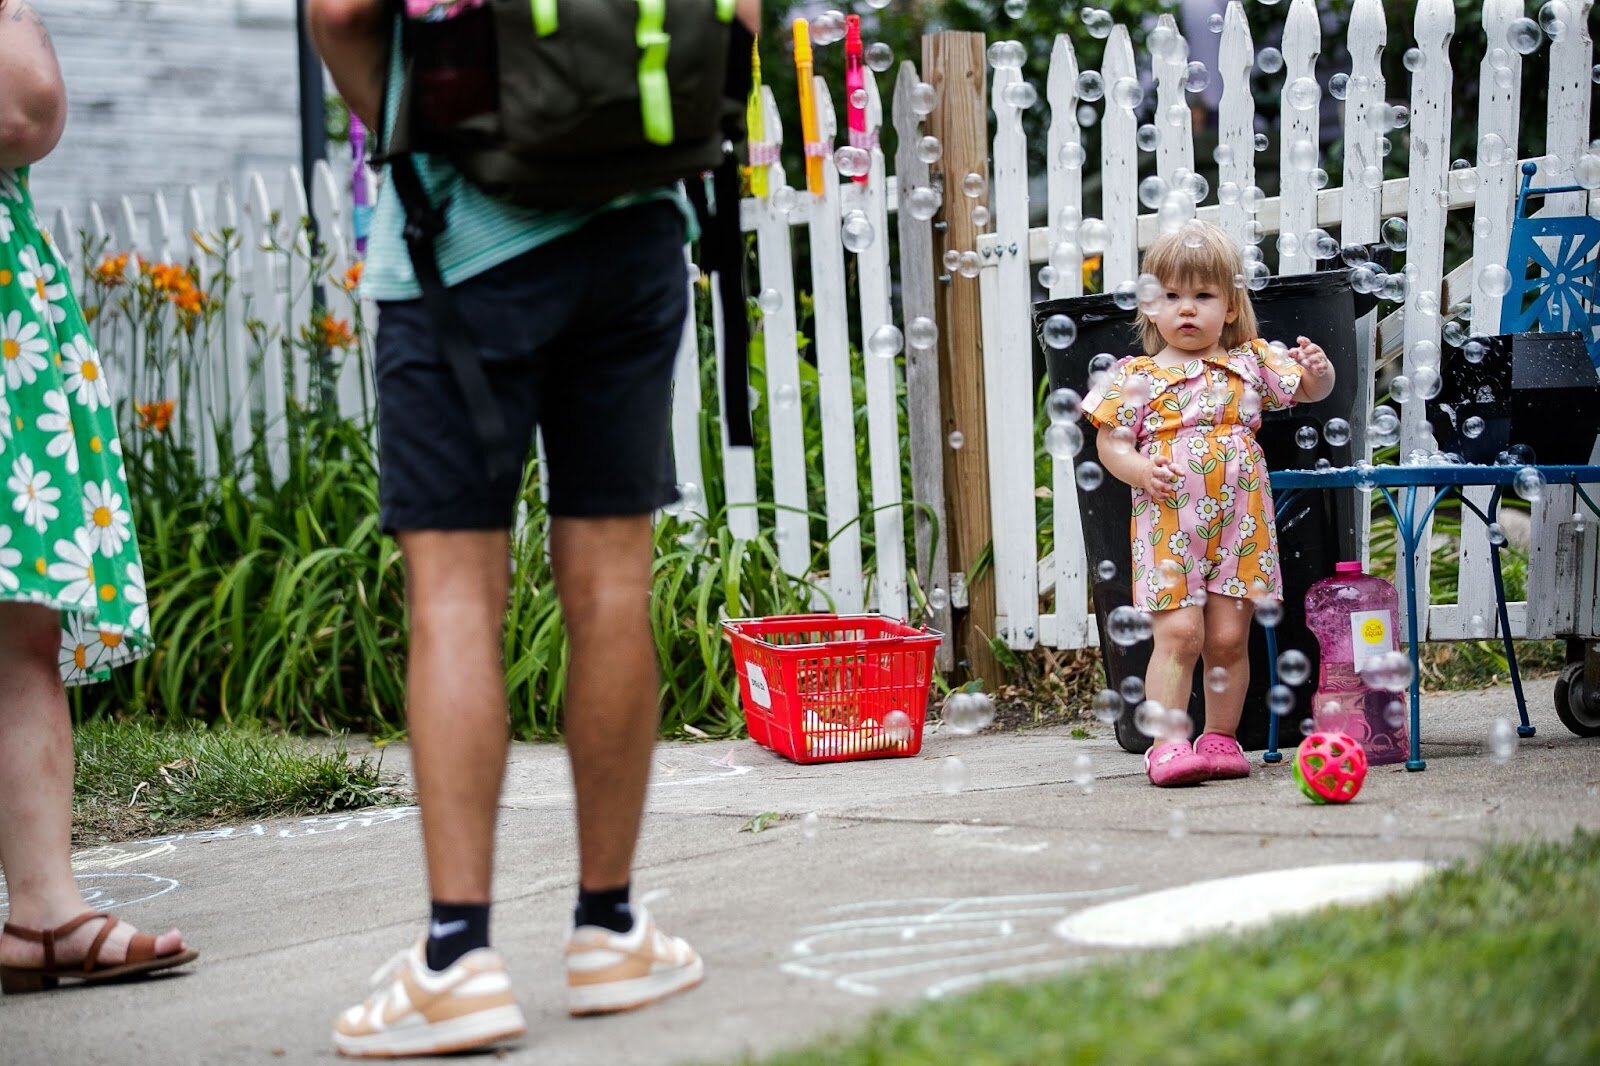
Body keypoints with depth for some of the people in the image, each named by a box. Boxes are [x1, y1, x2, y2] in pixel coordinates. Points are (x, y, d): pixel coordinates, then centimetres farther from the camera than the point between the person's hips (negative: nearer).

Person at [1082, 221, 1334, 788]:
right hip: (1168, 524, -2)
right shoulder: (1136, 377, 4)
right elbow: (1110, 441, 4)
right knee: (1179, 633, -11)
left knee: (1229, 636, 4)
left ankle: (1221, 738, 16)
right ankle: (1169, 743, -8)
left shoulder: (1252, 363, 10)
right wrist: (1141, 471, -15)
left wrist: (1318, 371, -11)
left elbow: (1309, 390, 12)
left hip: (1240, 526, 2)